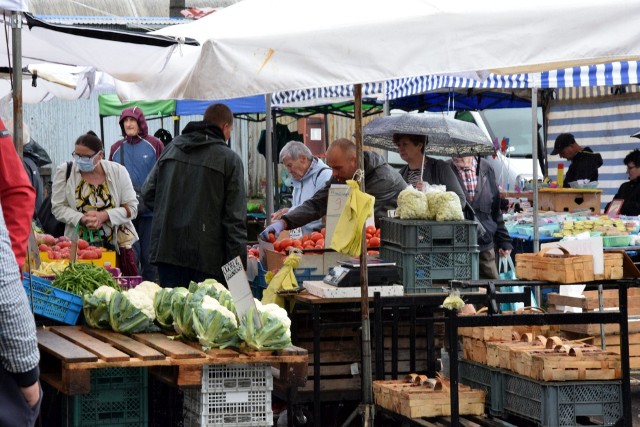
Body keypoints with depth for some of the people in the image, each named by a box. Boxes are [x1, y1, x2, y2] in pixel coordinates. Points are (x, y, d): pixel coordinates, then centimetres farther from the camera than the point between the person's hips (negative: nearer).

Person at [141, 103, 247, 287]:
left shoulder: (172, 147, 10)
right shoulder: (229, 159, -4)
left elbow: (148, 192, 11)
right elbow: (235, 218, -8)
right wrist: (239, 264, -7)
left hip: (167, 249, 4)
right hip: (207, 256, -4)